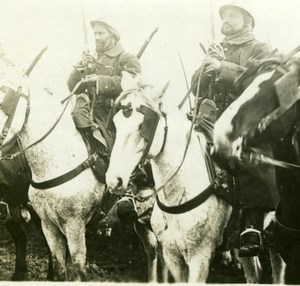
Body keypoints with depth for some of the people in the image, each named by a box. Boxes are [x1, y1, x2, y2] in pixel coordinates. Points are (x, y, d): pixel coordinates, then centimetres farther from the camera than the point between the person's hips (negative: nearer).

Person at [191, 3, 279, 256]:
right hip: (213, 121, 5)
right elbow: (196, 88, 19)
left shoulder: (260, 49, 11)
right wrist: (207, 66, 0)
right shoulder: (215, 52, 27)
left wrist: (223, 68, -14)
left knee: (252, 175, -15)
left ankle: (253, 231, -13)